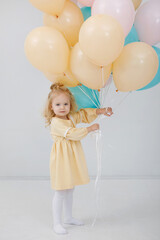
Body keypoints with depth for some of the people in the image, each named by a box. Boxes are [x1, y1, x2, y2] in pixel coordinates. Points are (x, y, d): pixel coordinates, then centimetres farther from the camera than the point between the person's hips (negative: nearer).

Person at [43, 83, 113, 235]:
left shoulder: (72, 117, 7)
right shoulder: (56, 122, -18)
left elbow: (84, 113, 16)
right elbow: (72, 133, -24)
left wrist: (101, 111, 4)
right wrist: (89, 129, -15)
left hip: (72, 159, 8)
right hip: (61, 159, -8)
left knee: (70, 190, 19)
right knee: (60, 192, -2)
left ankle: (68, 217, 34)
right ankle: (57, 223, 10)